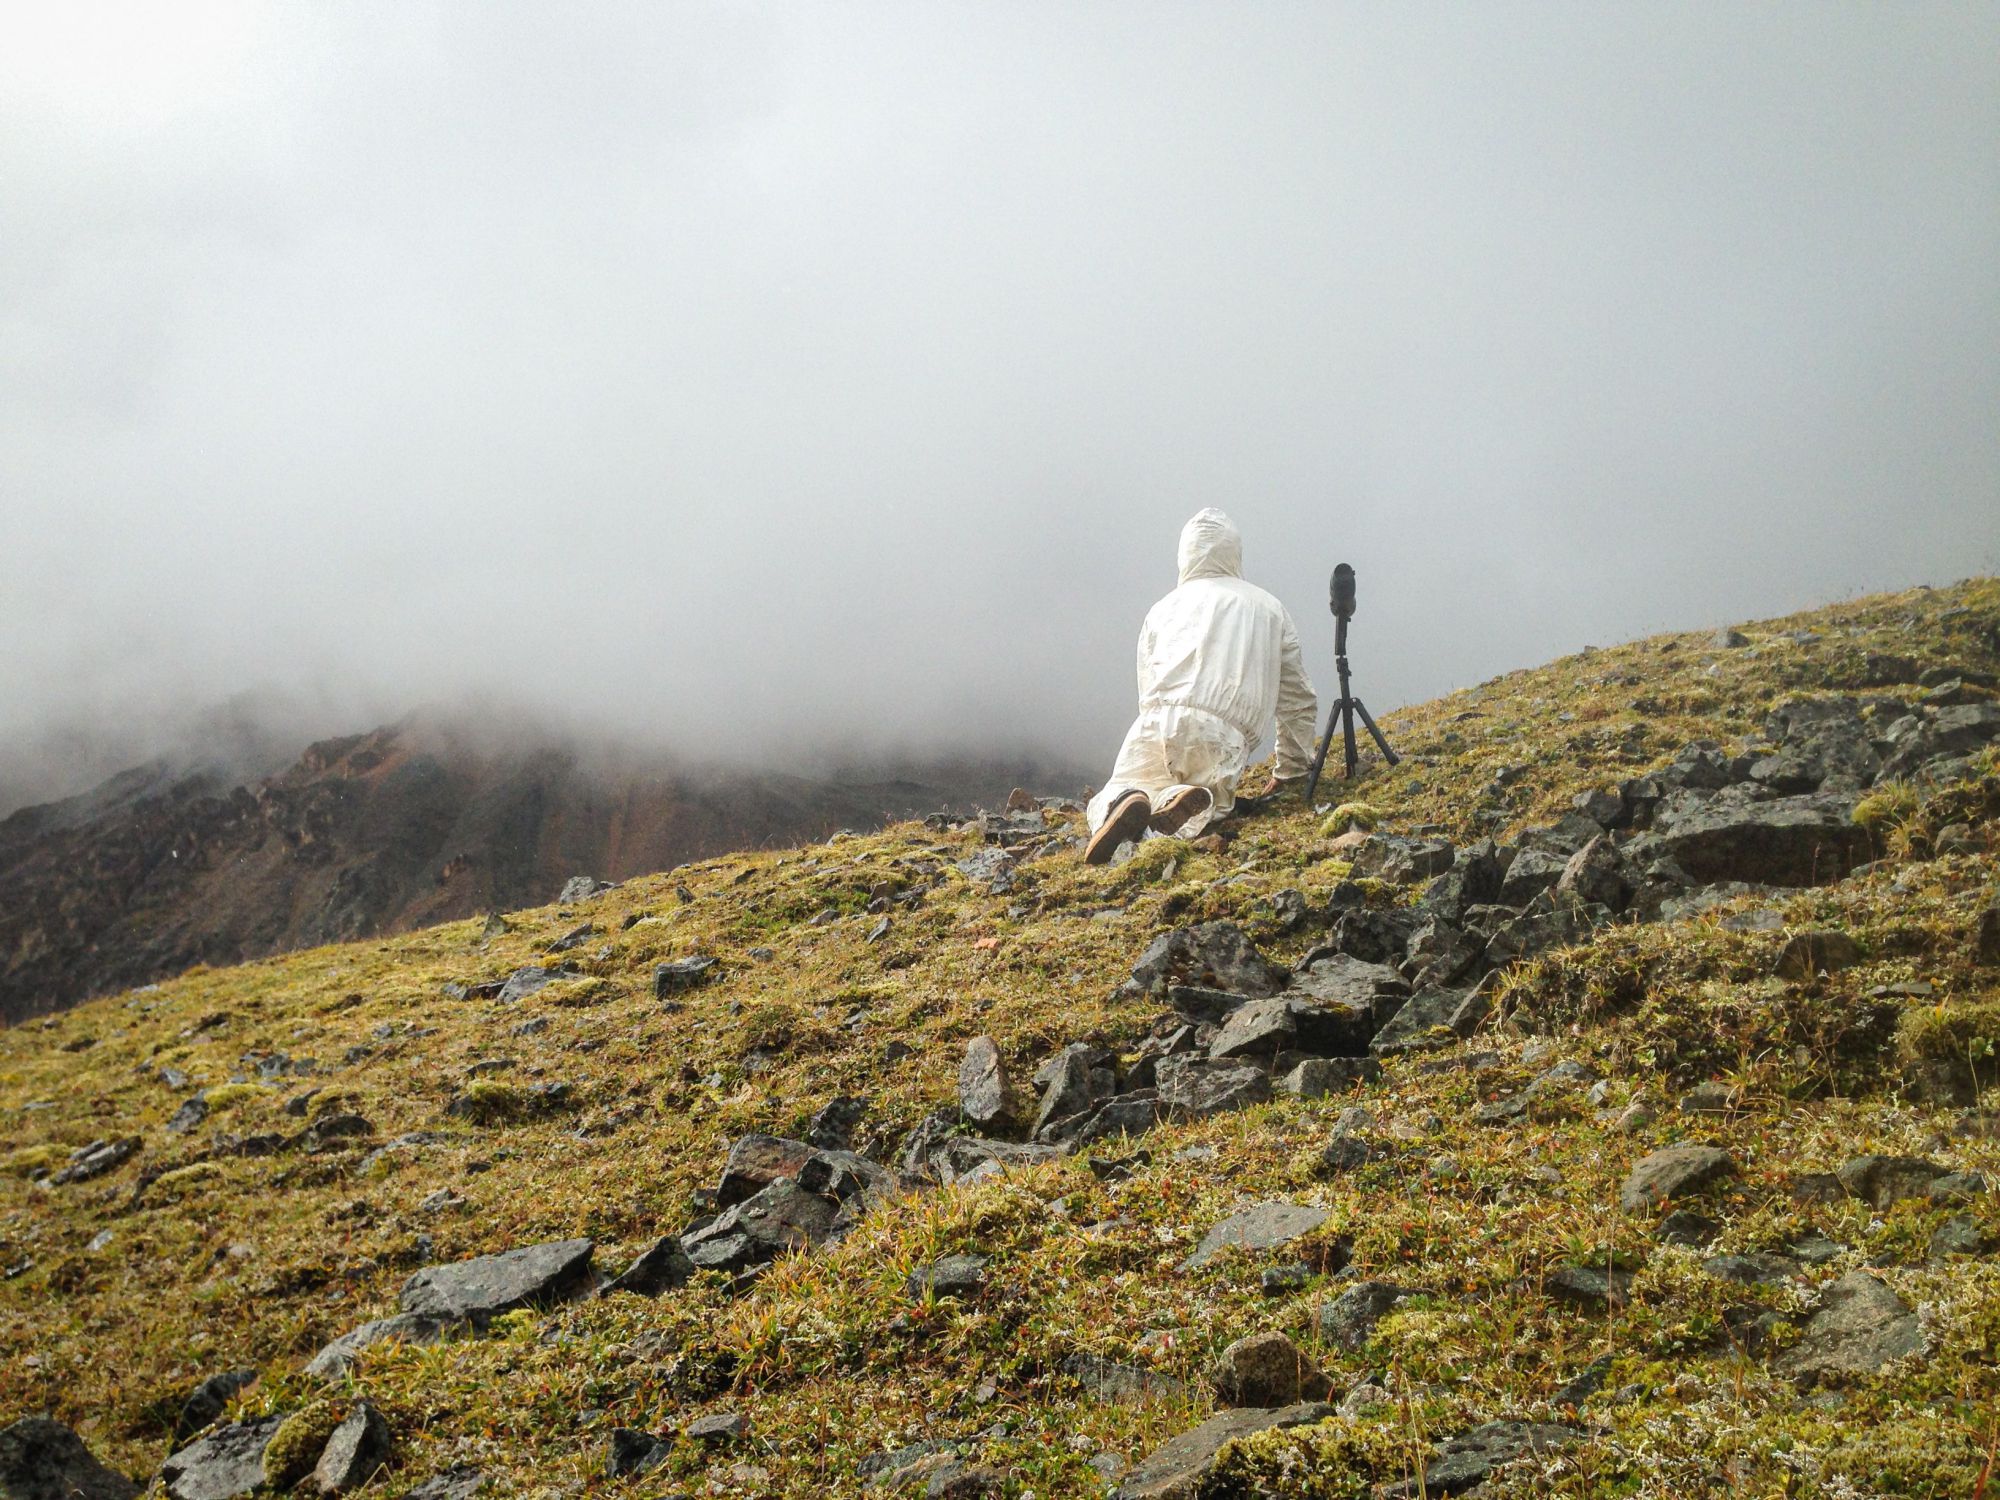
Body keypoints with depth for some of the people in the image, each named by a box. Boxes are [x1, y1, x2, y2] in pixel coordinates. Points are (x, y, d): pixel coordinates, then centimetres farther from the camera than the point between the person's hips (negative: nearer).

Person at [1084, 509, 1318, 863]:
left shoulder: (1163, 608, 25)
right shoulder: (1271, 611, 23)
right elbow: (1298, 700, 23)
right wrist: (1290, 771, 31)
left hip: (1158, 724, 1)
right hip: (1225, 736, 0)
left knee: (1104, 806, 11)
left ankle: (1129, 800, -27)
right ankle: (1187, 802, -25)